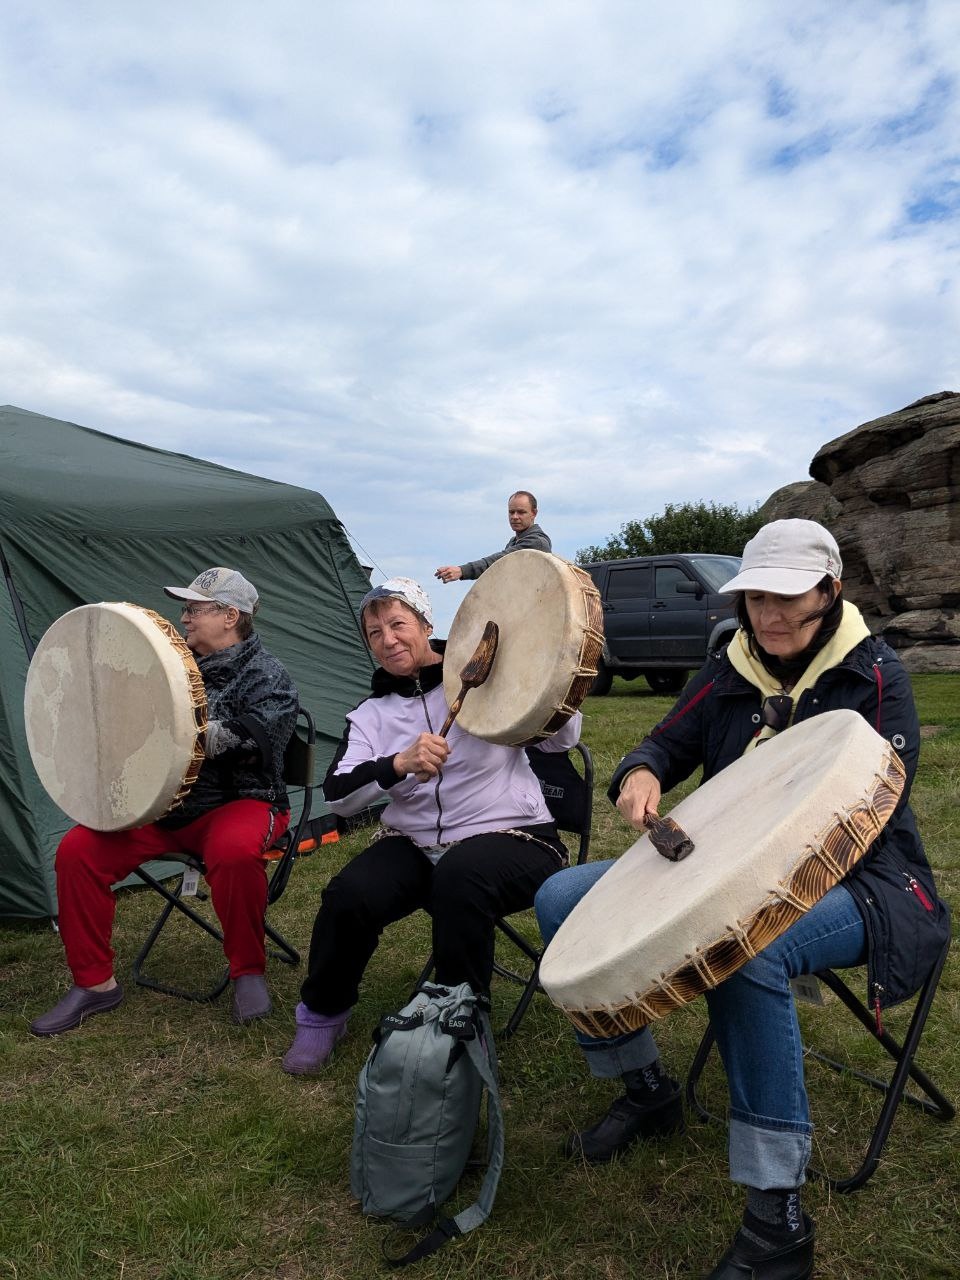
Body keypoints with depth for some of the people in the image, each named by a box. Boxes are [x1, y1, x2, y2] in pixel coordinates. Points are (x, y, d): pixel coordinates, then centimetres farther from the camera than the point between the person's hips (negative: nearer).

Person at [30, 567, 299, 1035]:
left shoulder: (266, 678, -8)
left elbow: (253, 740, -26)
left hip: (238, 802, -6)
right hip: (163, 803, 6)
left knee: (234, 850, -39)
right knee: (77, 850, -12)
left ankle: (248, 971, -12)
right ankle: (93, 982, 5)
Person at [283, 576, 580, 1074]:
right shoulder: (371, 714, 6)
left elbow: (561, 738, -5)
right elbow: (338, 797, -8)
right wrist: (399, 765, -27)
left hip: (511, 837, -3)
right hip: (413, 845, 3)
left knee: (460, 877, -36)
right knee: (348, 895, -24)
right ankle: (321, 1014, 7)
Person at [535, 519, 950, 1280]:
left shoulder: (874, 675, -8)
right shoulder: (730, 673, 4)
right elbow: (668, 743, 10)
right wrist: (640, 776, -15)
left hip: (854, 881, -5)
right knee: (562, 898, -8)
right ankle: (646, 1091, 8)